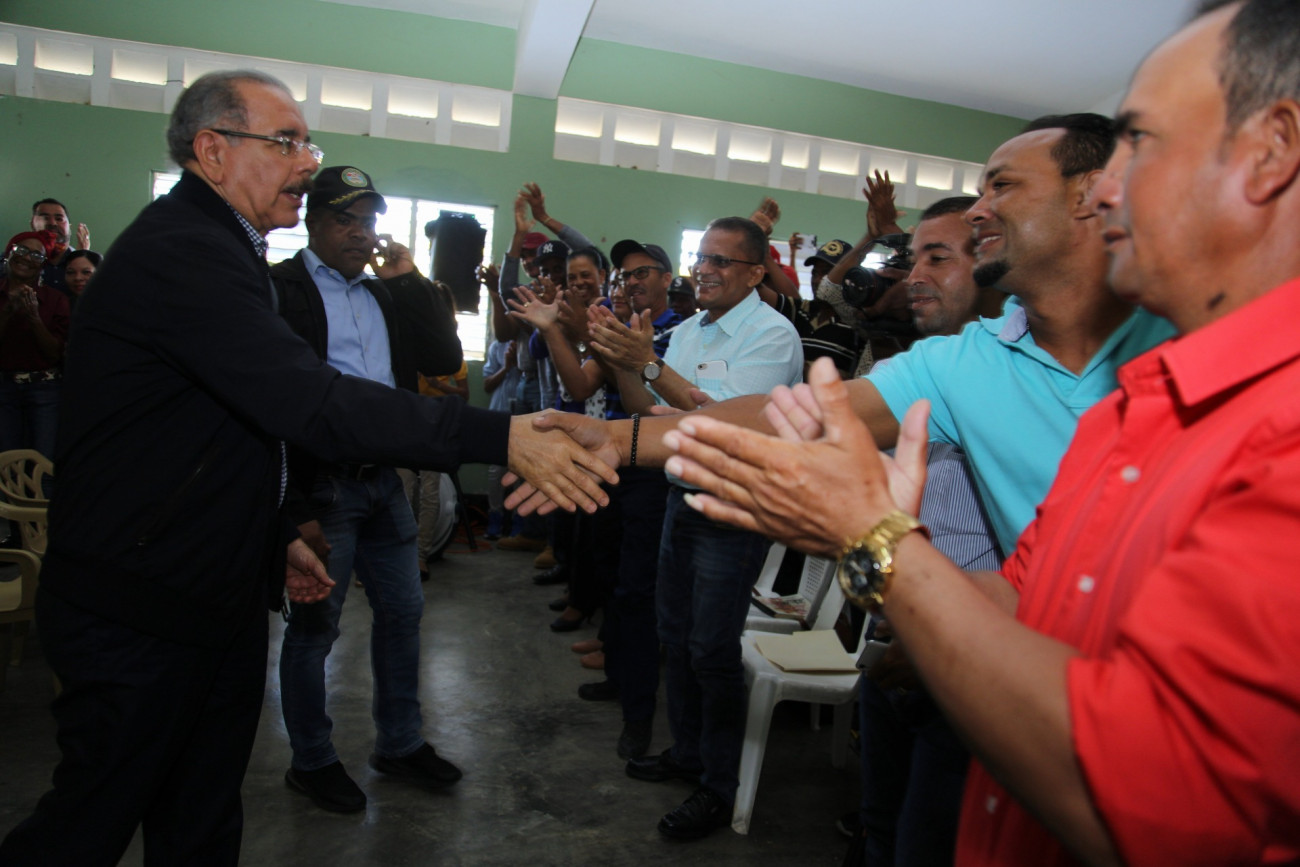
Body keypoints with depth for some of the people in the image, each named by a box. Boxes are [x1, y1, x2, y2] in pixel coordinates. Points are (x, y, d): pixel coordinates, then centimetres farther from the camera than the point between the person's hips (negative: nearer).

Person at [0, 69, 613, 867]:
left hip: (218, 597, 10)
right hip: (140, 612, -9)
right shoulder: (178, 252, -22)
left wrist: (276, 537, 17)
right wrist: (501, 438, -37)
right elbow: (313, 403, -34)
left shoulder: (213, 247, 12)